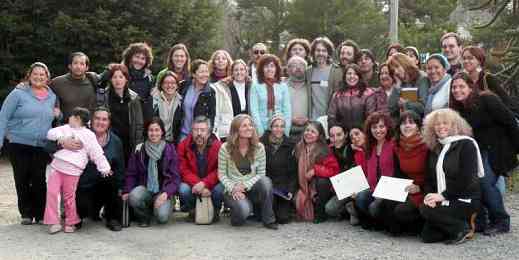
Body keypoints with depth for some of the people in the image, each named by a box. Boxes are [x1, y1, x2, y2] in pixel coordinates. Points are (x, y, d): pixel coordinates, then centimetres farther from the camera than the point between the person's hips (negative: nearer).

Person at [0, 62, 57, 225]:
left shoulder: (52, 96, 10)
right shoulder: (18, 94, -2)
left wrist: (57, 114, 1)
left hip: (42, 146, 2)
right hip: (18, 144, -2)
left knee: (39, 180, 0)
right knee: (22, 180, 4)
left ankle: (40, 214, 12)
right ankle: (26, 214, 16)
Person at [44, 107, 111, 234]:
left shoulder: (88, 135, 4)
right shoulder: (65, 129, 17)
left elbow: (97, 154, 1)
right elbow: (51, 133, 5)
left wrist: (105, 168, -3)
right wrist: (60, 136, -13)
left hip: (72, 171, -3)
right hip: (57, 166, 4)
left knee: (69, 197, 2)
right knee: (52, 192, -5)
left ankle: (71, 222, 18)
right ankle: (54, 222, 2)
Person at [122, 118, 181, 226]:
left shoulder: (170, 150, 0)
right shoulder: (139, 149, 3)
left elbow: (175, 177, -4)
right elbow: (131, 174, 6)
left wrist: (166, 193, -21)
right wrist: (126, 191, -11)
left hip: (162, 192, -1)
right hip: (144, 189, 1)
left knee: (162, 216, -29)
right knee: (133, 197, -33)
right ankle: (144, 215, 1)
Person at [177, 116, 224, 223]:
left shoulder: (218, 146, -13)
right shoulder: (183, 146, -9)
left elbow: (219, 170, -15)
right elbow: (184, 171, -11)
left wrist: (204, 183, -29)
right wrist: (197, 184, -26)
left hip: (212, 183, -1)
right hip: (191, 183, 1)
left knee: (220, 189, -31)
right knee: (183, 189, -30)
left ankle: (215, 211, 3)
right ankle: (192, 211, 4)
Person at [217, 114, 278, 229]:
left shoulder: (259, 147, -1)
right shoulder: (225, 148, -6)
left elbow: (261, 174, -1)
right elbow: (222, 174, -3)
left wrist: (245, 185, -15)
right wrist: (233, 189, -17)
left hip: (251, 188, 2)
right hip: (233, 190, -2)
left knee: (265, 181, -32)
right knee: (243, 209, -34)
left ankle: (268, 219, -15)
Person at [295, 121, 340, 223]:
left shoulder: (324, 151, -16)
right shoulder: (299, 148, -3)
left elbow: (334, 170, -17)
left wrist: (315, 170, -24)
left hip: (322, 184, -3)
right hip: (306, 185, 4)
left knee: (322, 181, -33)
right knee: (297, 200, -17)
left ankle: (321, 213, -13)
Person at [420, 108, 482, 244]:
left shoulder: (466, 145, -7)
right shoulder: (435, 148, 14)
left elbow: (466, 179, -16)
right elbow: (429, 178, 10)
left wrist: (443, 195, -19)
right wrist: (429, 195, -10)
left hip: (465, 200, -6)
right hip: (444, 200, 6)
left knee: (427, 210, -26)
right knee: (427, 236, -10)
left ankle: (461, 229, -7)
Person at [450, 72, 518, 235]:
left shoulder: (487, 100, -14)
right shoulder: (458, 109, 7)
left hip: (497, 149, -6)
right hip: (477, 151, 6)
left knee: (485, 181, -20)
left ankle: (501, 222, -2)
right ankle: (479, 220, 3)